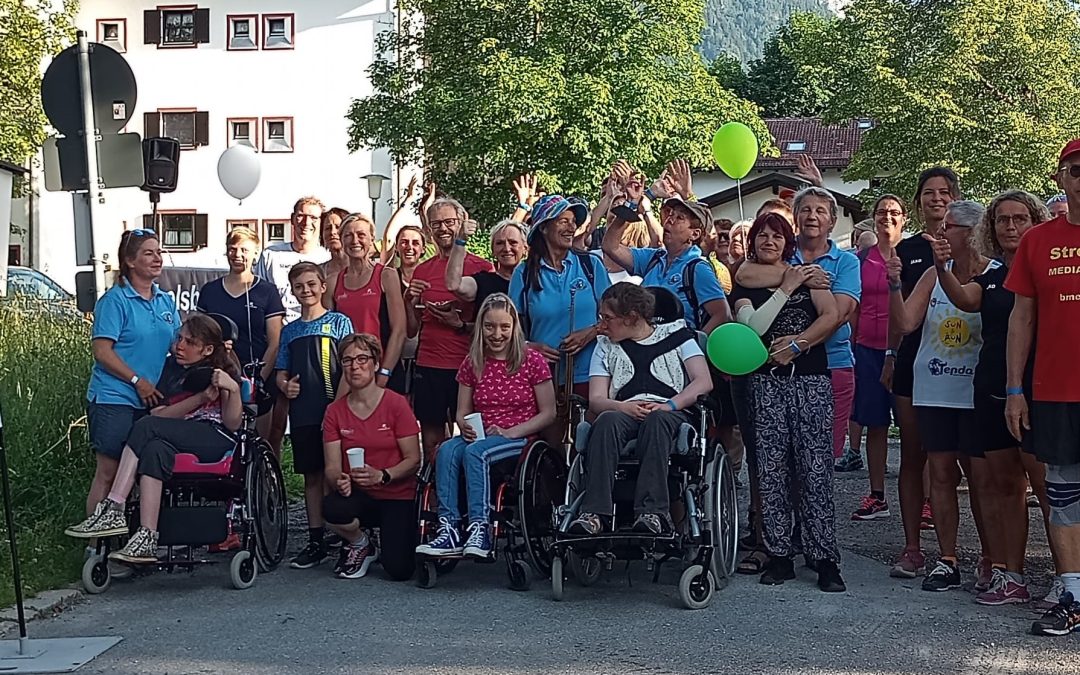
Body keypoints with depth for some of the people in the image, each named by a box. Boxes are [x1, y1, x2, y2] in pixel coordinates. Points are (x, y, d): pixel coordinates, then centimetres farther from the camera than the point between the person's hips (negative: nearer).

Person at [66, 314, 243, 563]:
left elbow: (233, 423, -2)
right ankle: (147, 540, -43)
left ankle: (112, 510, -32)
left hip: (218, 440, -4)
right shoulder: (170, 368, 18)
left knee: (147, 427, -26)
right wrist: (200, 398, -9)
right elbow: (158, 414, 4)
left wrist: (233, 389, -20)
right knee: (156, 450, -32)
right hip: (178, 441, 4)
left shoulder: (222, 371, 7)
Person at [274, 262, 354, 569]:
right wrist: (285, 386, -4)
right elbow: (281, 373, 19)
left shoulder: (339, 322, 3)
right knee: (311, 476, 8)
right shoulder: (290, 330, 17)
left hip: (333, 411, -4)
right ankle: (315, 541, 13)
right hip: (303, 414, 5)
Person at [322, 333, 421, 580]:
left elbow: (413, 460, -8)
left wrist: (382, 476, -26)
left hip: (396, 497, -2)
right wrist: (339, 480, -25)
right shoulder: (335, 411, 3)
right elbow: (332, 466, -1)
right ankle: (360, 543, 1)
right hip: (358, 495, 2)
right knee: (333, 508, -35)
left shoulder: (396, 404, -7)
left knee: (399, 570, -20)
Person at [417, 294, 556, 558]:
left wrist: (510, 432, -13)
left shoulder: (532, 361, 0)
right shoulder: (472, 363, 12)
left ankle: (480, 529, -40)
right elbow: (462, 413, 15)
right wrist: (465, 426, -10)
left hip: (520, 438, -4)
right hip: (479, 438, 4)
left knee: (475, 452, -35)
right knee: (446, 450, -29)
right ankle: (449, 529, -38)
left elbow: (548, 413, -1)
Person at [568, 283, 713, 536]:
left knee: (656, 420, -38)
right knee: (607, 421, -34)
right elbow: (595, 400, 12)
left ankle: (653, 512, -49)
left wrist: (669, 405, -11)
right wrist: (623, 406, -10)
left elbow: (704, 382, 5)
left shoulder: (677, 335, 18)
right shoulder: (606, 346, 25)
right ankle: (594, 513, -47)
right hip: (624, 413, 2)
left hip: (672, 414, -2)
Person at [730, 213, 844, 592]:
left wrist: (798, 344, -9)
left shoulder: (806, 273, 13)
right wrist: (785, 289, -4)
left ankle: (824, 558, -3)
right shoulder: (745, 285, 12)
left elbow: (832, 315, 0)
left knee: (815, 467, -6)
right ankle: (779, 556, 6)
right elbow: (752, 326, -6)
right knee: (772, 469, -1)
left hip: (811, 379, -1)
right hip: (767, 381, 1)